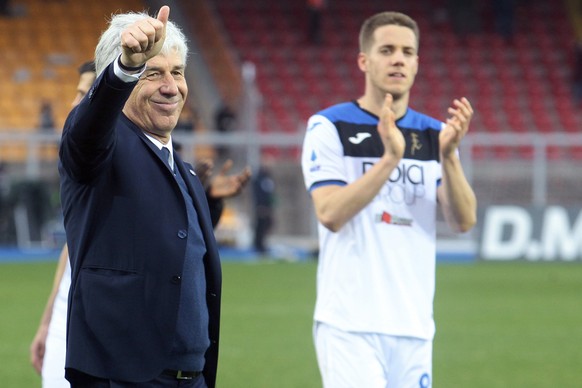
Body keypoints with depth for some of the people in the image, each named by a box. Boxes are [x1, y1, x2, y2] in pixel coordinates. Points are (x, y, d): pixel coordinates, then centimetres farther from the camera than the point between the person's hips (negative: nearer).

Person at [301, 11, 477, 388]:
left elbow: (464, 220, 0)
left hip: (414, 325, 5)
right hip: (350, 325, -5)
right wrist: (390, 159, -22)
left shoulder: (434, 134, 12)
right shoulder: (329, 127, -1)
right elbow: (330, 213, -14)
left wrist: (448, 155, -16)